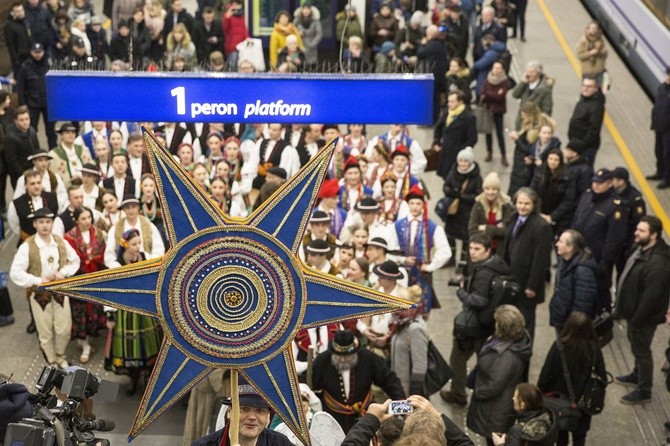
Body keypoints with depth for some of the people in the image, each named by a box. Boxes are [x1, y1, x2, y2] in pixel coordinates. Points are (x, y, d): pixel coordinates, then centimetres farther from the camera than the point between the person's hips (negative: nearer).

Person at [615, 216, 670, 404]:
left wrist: (636, 319, -21)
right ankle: (638, 375, 50)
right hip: (634, 311, 9)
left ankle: (644, 391, 24)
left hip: (643, 316, -9)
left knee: (641, 350, 7)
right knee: (636, 345, 28)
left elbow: (651, 296, -30)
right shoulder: (643, 248, -3)